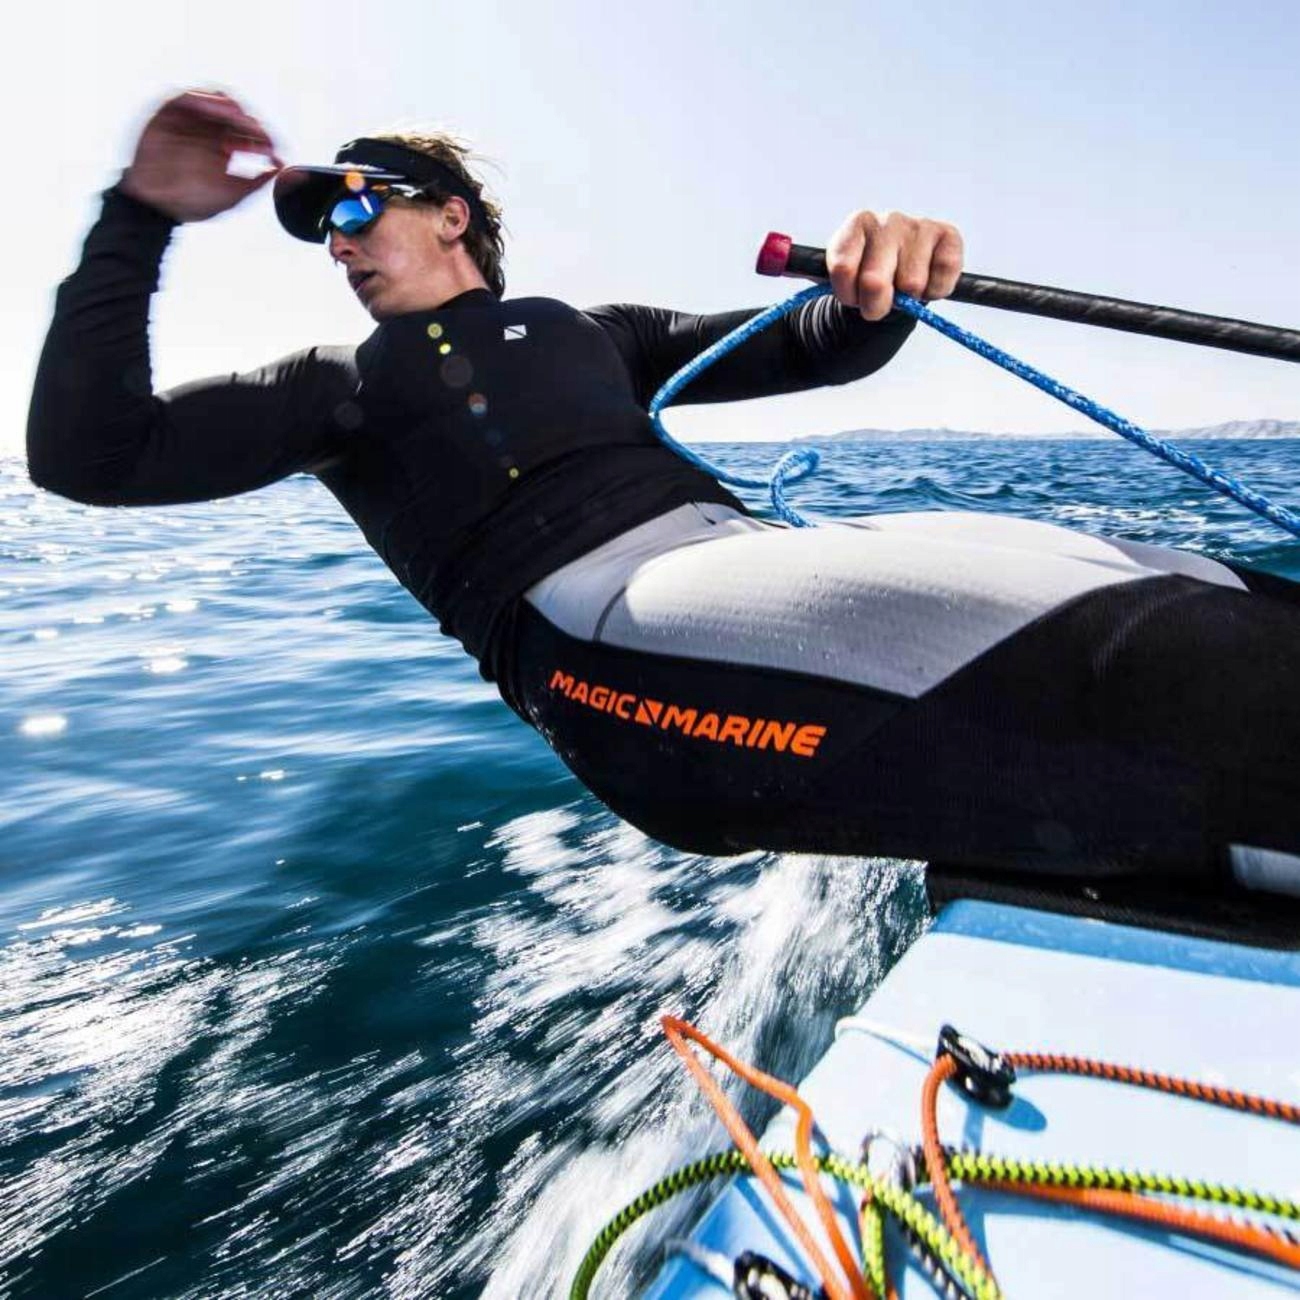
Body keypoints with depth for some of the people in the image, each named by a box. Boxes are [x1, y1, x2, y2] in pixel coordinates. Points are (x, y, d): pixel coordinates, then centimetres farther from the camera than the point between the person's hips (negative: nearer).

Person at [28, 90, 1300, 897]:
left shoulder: (591, 333, 29)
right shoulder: (340, 385, 22)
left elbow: (820, 350, 25)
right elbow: (87, 454, 14)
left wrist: (879, 287, 1)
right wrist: (138, 218, 8)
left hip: (749, 545, 6)